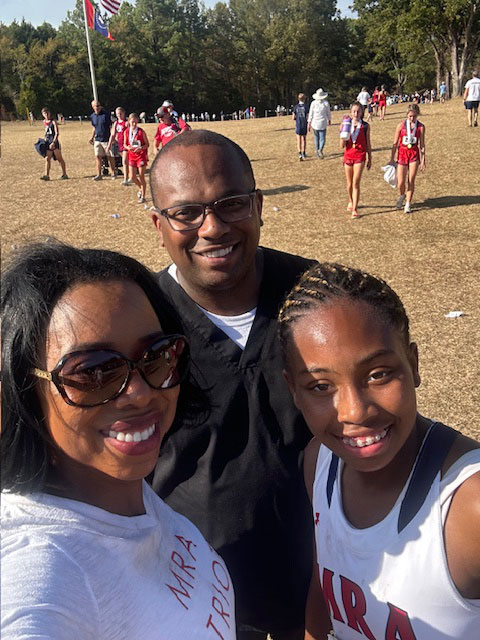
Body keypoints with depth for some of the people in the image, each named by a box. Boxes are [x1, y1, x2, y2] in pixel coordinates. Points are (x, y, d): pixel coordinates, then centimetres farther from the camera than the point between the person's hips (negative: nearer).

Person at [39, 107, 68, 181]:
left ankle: (64, 174, 8)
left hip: (54, 142, -6)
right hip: (47, 142, 6)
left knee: (60, 158, 1)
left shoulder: (53, 122, -7)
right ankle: (46, 175, -3)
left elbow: (56, 133, -14)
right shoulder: (44, 122, 12)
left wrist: (53, 142, -23)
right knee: (47, 159, -2)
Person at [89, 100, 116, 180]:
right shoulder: (92, 116, 7)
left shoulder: (106, 114, -8)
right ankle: (99, 175, 9)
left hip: (107, 139, -4)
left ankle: (113, 174, 15)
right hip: (97, 140, 4)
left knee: (110, 157, 3)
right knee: (98, 157, 3)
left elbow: (111, 126, -7)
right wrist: (92, 137, 15)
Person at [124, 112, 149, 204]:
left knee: (141, 176, -3)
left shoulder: (141, 131, -10)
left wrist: (141, 148, -24)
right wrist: (128, 147, -14)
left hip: (141, 155, -4)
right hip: (132, 156, 4)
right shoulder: (126, 132, 1)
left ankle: (143, 197, 6)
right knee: (133, 177, 2)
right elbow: (125, 144, 9)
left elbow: (147, 144, -6)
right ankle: (141, 189, 31)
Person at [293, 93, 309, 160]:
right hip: (304, 126, 0)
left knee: (299, 140, 1)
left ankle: (300, 153, -16)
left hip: (298, 125, 0)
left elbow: (293, 118, -3)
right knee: (304, 139, 15)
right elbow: (307, 117, -9)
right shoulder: (305, 107, -7)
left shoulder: (296, 107, -3)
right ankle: (304, 153, 24)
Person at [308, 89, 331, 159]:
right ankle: (320, 149, -23)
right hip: (323, 124, -1)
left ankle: (317, 153, 18)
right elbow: (328, 113, 5)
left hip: (315, 123, 1)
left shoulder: (313, 103, -7)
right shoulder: (326, 103, -7)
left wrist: (309, 123, 3)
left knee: (316, 138, 14)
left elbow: (310, 114, -4)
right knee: (322, 138, 4)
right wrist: (329, 120, 23)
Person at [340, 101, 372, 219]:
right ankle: (350, 202, 40)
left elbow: (368, 144, 6)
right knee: (349, 183, 14)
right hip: (348, 156, 2)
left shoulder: (365, 126, -1)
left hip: (360, 156, -2)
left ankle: (355, 209, -8)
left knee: (356, 183, -11)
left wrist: (370, 159, 8)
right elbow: (342, 146, -3)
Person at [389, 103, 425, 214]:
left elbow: (422, 145, 3)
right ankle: (401, 196, 30)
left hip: (414, 154, 0)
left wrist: (423, 160, -1)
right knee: (400, 183, -4)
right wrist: (392, 159, 2)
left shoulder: (420, 127, -1)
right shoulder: (401, 125, -2)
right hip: (402, 153, 0)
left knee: (411, 181, -2)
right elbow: (395, 143, 3)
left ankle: (408, 204, 10)